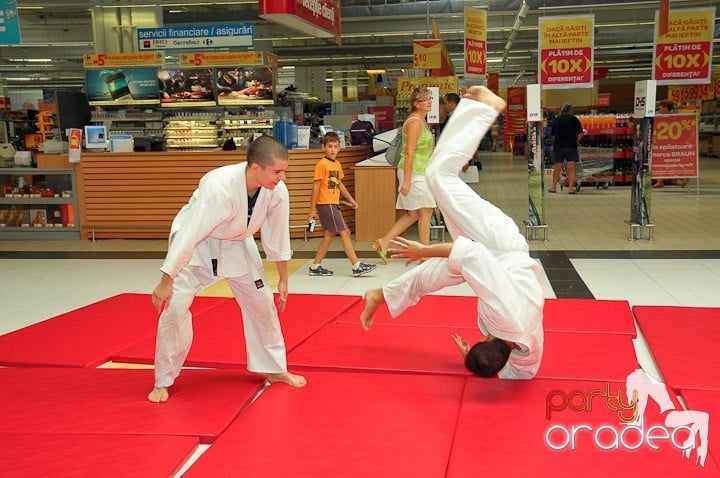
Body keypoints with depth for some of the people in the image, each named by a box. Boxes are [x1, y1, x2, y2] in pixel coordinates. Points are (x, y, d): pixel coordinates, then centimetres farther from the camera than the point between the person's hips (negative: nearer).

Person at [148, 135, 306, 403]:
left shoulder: (278, 192, -23)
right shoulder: (219, 186, -39)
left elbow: (277, 237, -6)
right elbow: (189, 235, -35)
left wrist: (283, 279, 3)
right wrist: (166, 281, -31)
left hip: (236, 244, 5)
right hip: (195, 244, -5)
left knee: (262, 303, 7)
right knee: (174, 308, -12)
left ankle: (275, 370, 25)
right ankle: (163, 381, 7)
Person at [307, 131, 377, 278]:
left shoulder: (337, 164, 13)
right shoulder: (322, 164, -12)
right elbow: (316, 186, -12)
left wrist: (351, 200, 21)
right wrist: (312, 209, -13)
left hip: (334, 205, 9)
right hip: (325, 204, -9)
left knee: (330, 234, 13)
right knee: (345, 232, -9)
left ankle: (315, 267, 20)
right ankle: (357, 267, -6)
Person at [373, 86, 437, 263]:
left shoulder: (421, 120, 16)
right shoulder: (415, 122, -15)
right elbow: (409, 152, -21)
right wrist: (406, 180, -24)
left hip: (419, 173, 10)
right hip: (414, 173, -10)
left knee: (413, 214, 12)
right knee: (426, 210, -3)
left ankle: (383, 242, 16)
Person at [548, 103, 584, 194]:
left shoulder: (555, 120, 9)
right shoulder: (574, 119, -1)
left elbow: (552, 134, 14)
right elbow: (580, 133, -5)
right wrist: (576, 141, 9)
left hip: (558, 146, 3)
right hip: (571, 146, -3)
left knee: (557, 168, 10)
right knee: (571, 168, -2)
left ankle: (554, 187, 13)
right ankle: (571, 188, -8)